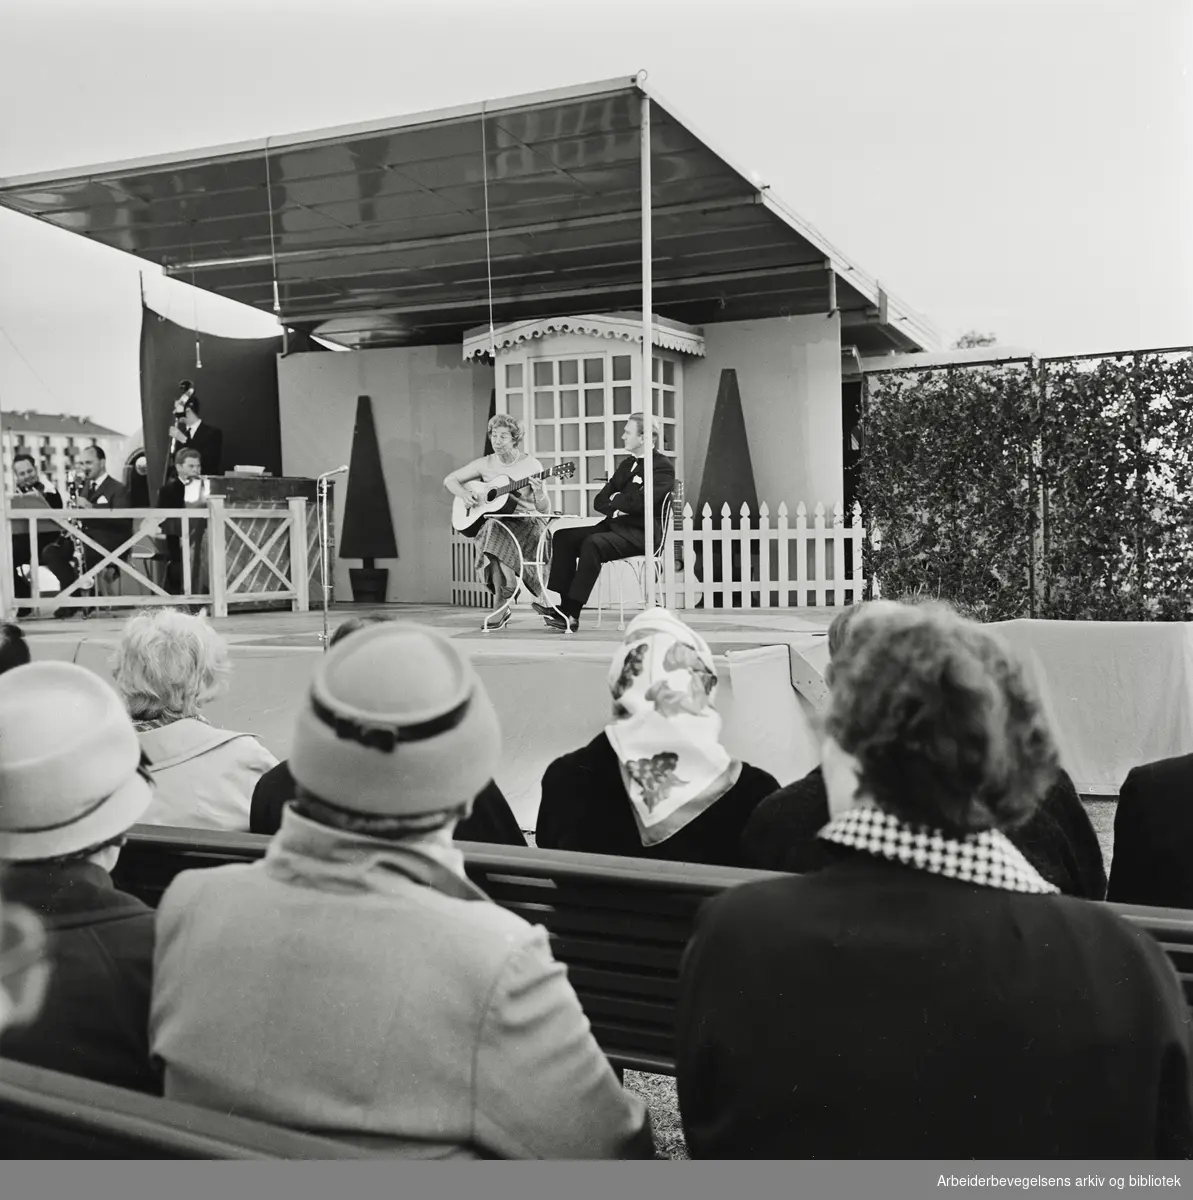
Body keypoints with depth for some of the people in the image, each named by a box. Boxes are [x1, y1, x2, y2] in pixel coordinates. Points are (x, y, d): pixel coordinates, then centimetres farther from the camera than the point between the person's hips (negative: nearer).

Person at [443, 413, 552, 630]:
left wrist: (539, 494, -24)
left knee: (496, 532, -35)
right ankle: (504, 604, -25)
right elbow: (450, 480, 16)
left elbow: (545, 510, -2)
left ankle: (502, 604, -22)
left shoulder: (531, 465, 0)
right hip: (495, 520, 3)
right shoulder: (485, 464, 8)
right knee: (492, 532, -35)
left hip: (527, 521, -2)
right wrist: (464, 494, -4)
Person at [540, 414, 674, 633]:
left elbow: (639, 502, -21)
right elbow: (599, 501, 17)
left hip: (642, 532, -9)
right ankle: (563, 605, -18)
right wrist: (616, 506, -5)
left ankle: (571, 614, -32)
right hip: (617, 525, 9)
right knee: (563, 537, -8)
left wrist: (615, 500, -2)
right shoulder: (627, 464, 21)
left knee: (593, 543, -33)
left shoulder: (663, 466, -6)